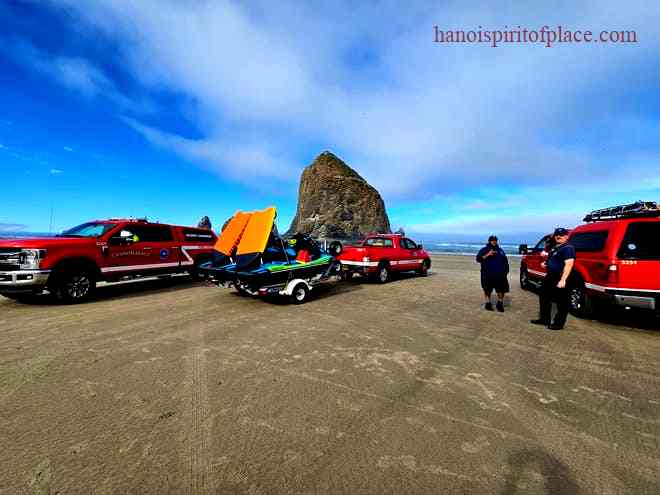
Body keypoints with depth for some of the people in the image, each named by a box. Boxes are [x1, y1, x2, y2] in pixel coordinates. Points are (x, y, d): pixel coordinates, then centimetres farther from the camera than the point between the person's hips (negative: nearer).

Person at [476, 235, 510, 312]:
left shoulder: (500, 250, 18)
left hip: (500, 275, 3)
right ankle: (488, 303, 20)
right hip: (488, 275, -3)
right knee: (487, 290, 5)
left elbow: (505, 261, 22)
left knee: (501, 289, 1)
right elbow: (478, 259, -8)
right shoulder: (484, 250, 5)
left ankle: (500, 303, 20)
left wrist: (506, 270, 11)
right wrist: (487, 255, -19)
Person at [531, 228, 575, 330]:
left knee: (561, 302, 2)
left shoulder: (568, 248, -14)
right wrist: (546, 263, 12)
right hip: (550, 277, 10)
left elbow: (569, 264, -23)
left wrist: (563, 280, -29)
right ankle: (544, 319, 28)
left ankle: (558, 324, 11)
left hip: (560, 279, -10)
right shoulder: (554, 248, 15)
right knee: (544, 298, 17)